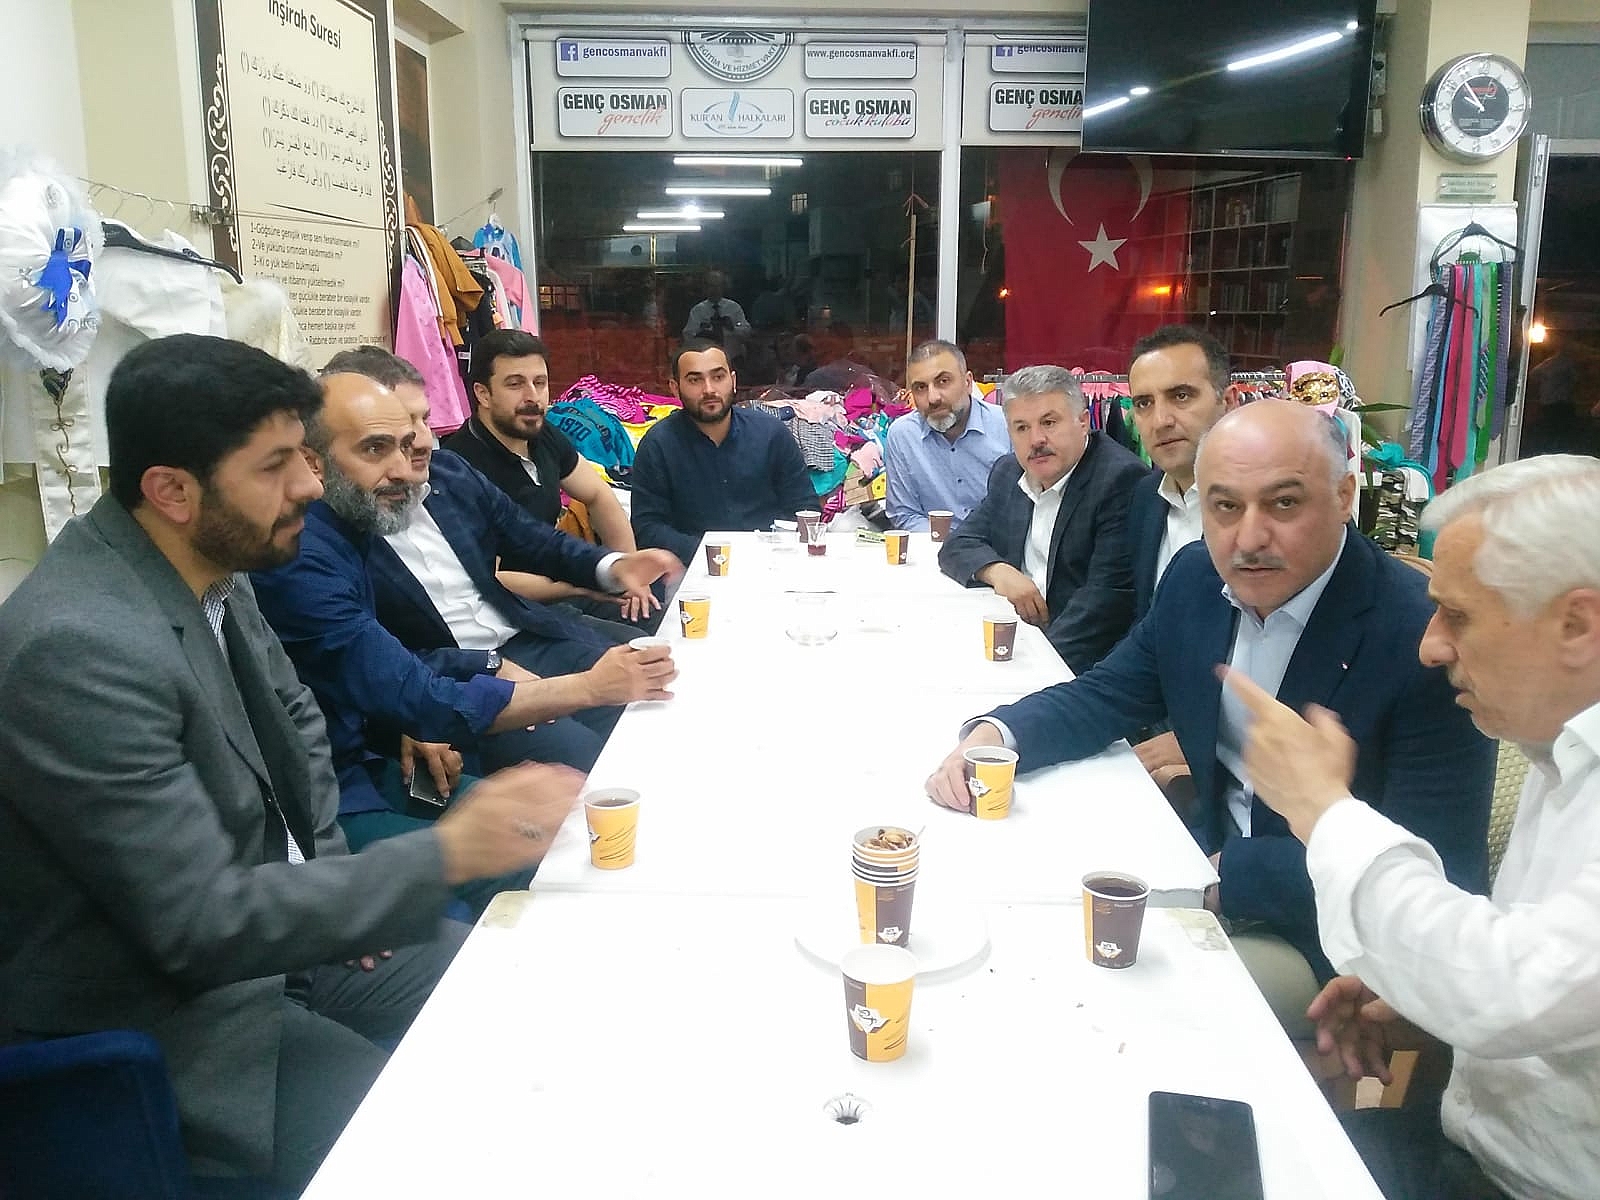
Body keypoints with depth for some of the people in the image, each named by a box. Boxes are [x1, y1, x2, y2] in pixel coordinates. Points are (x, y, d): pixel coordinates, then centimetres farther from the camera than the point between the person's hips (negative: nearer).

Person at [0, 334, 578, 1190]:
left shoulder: (207, 571, -3)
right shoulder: (79, 650, -29)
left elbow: (293, 712, 16)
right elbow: (202, 925, -29)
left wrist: (331, 877, 6)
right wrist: (447, 855, -28)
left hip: (266, 925, 8)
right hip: (168, 1012, -8)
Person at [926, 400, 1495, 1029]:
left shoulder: (1429, 634, -23)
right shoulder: (1198, 576, -4)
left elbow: (1433, 868, -21)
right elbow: (1107, 694, 7)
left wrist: (1225, 874, -24)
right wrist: (996, 735, -13)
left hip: (1326, 942, -6)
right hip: (1209, 862, 6)